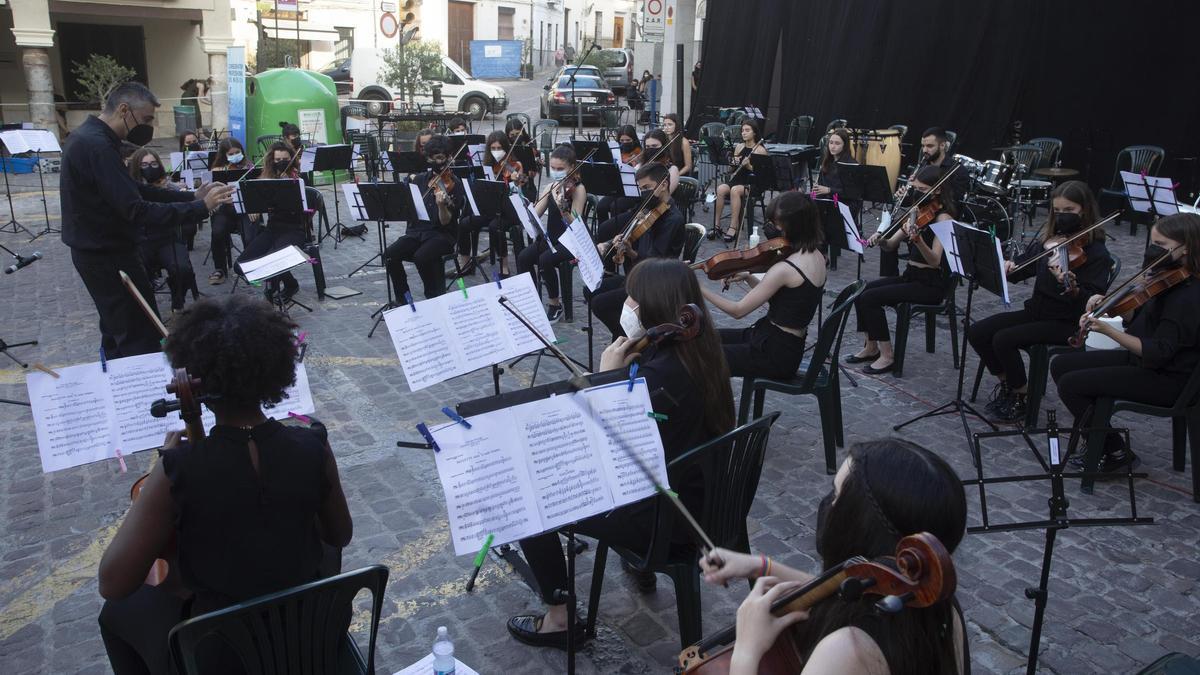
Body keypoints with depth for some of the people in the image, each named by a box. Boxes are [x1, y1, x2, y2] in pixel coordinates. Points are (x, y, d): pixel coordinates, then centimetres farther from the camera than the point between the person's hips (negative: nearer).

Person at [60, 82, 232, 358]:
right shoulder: (97, 146, -25)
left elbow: (133, 191, 12)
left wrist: (191, 195, 3)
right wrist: (201, 206, -27)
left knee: (117, 330, 22)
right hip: (109, 256, -11)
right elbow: (137, 211, -30)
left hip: (99, 251, 11)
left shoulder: (90, 136, 8)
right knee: (142, 340, -5)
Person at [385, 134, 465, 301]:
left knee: (421, 257, -34)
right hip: (416, 231, 5)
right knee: (390, 255, -21)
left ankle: (436, 298, -11)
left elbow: (445, 222, -12)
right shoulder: (419, 180, 12)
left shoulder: (454, 184, -4)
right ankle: (403, 298, -4)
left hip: (442, 235, -5)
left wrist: (442, 205, -32)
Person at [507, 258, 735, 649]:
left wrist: (608, 374, -15)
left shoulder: (659, 372, -29)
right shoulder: (697, 353, -1)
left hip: (664, 514, -9)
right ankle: (637, 557, 43)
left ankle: (559, 618, 11)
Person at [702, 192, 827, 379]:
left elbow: (738, 310, -20)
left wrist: (697, 287, -14)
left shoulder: (785, 269, -25)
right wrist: (749, 278, -2)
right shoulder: (816, 256, 3)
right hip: (791, 347, 9)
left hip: (775, 355, -9)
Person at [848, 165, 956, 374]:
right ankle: (871, 347, 5)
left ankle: (887, 355, -10)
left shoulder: (943, 217, -13)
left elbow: (935, 260, -24)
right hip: (910, 276, 8)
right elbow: (891, 245, 11)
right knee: (861, 290, -7)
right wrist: (881, 239, -12)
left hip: (930, 284, -8)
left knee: (871, 297, -21)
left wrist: (918, 239, -42)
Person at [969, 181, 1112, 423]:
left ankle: (1022, 396, -3)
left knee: (1003, 339, -25)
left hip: (1066, 322, -7)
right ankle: (1006, 382, 12)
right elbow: (1025, 265, 16)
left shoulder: (1095, 251, -13)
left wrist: (1071, 287, -41)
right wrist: (1010, 267, -7)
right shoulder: (1047, 236, 7)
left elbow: (1092, 300, -20)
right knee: (976, 332, -8)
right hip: (1036, 311, 7)